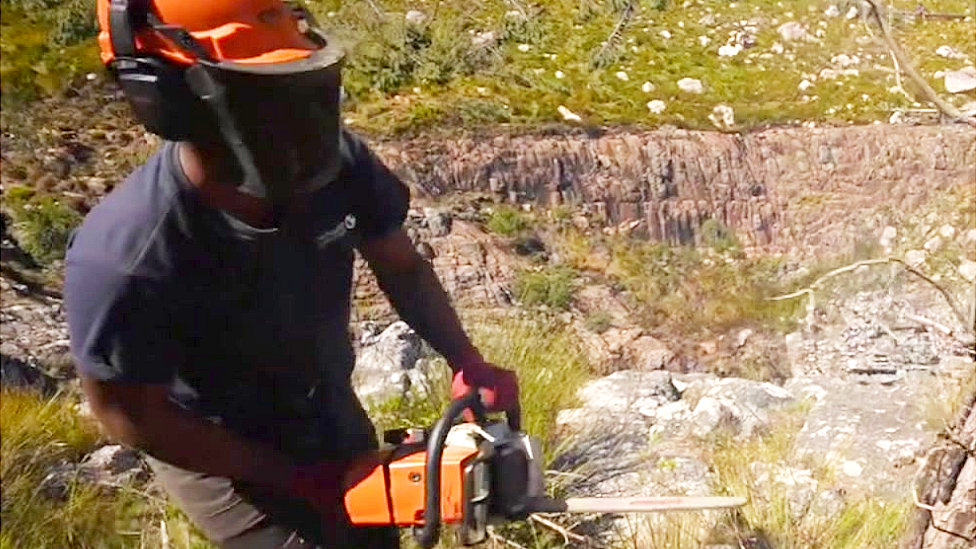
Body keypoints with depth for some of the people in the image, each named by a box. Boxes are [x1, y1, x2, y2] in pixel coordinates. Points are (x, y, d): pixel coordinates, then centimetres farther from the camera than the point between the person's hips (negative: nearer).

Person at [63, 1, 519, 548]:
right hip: (223, 462, -5)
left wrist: (468, 364, -22)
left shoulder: (337, 164, -24)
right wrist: (294, 480, -17)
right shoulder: (124, 260, -36)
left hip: (332, 417, 5)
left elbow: (402, 268, -7)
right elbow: (129, 415, -21)